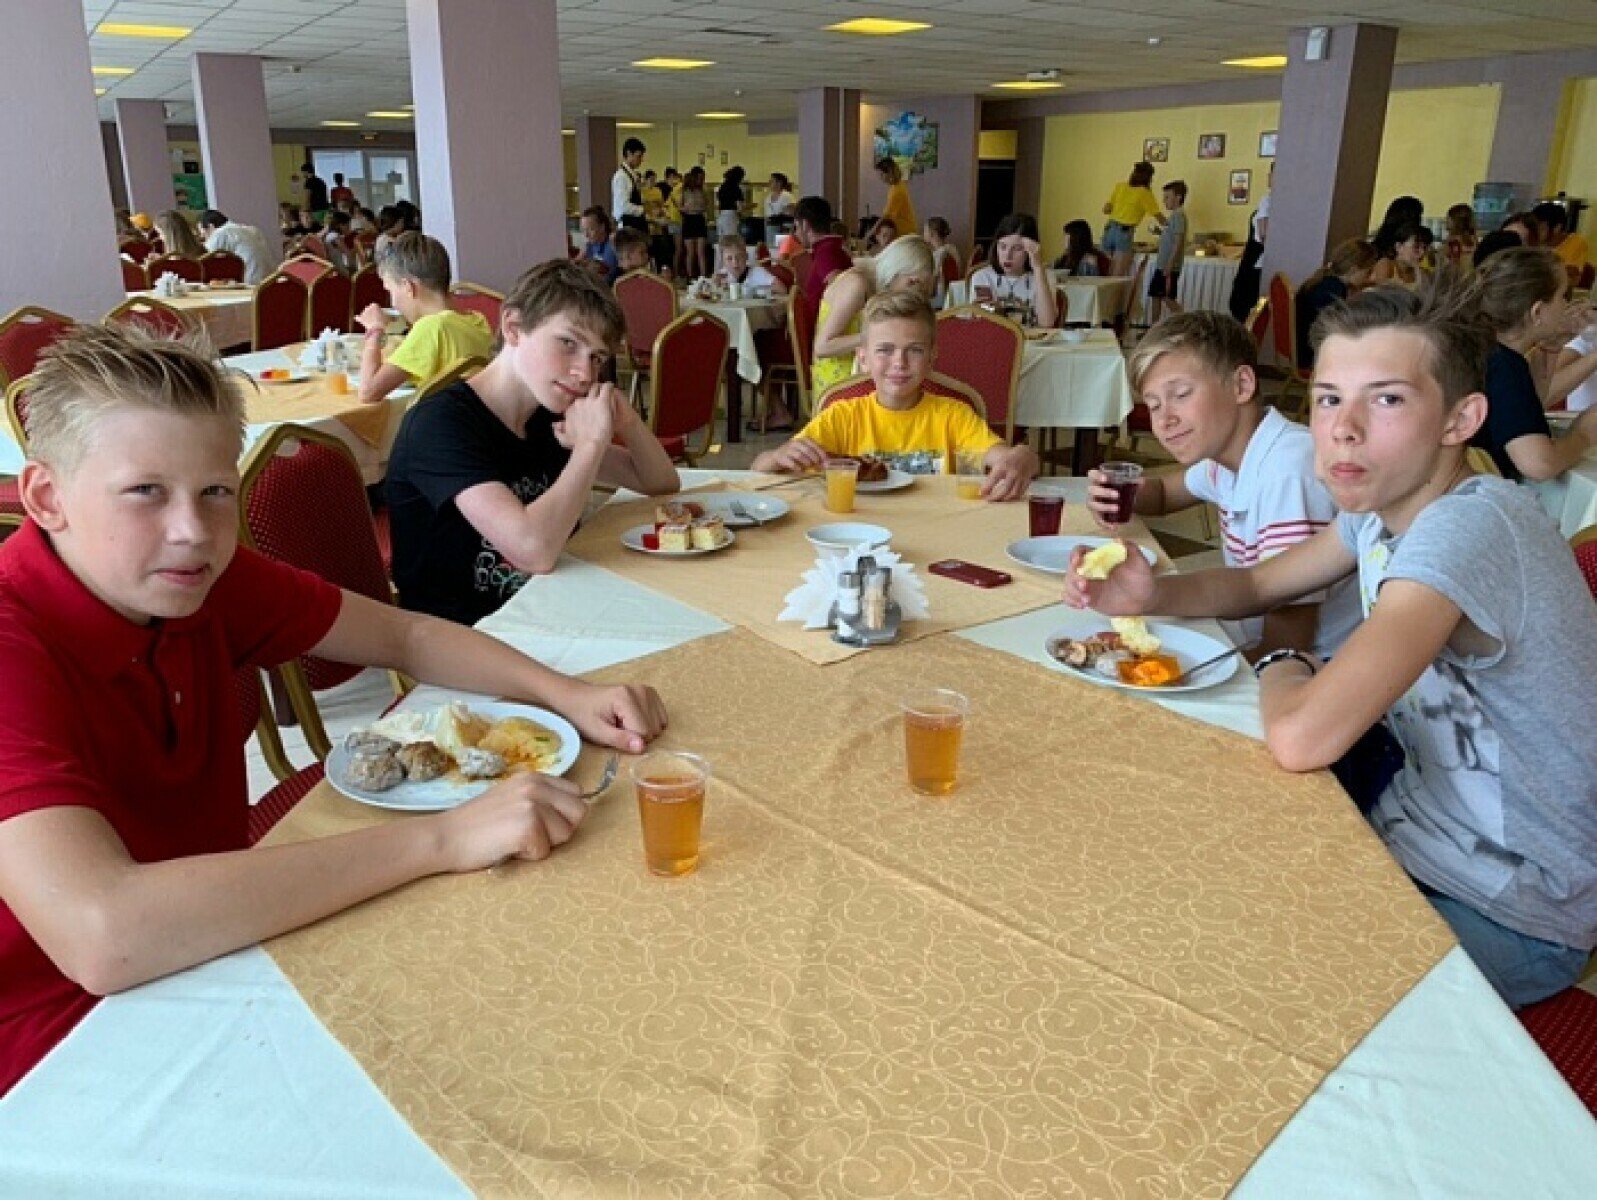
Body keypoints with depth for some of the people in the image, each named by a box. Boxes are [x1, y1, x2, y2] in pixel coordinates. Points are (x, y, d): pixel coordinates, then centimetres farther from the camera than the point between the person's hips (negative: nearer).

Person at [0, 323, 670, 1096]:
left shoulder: (198, 579, -6)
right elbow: (104, 935, -40)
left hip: (214, 941, 6)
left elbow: (406, 637, 3)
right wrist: (442, 837, -37)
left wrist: (570, 696, -13)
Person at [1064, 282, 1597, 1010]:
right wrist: (1154, 595, -11)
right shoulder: (1385, 504, -4)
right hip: (1421, 825, 8)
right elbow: (1259, 585, 11)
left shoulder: (1468, 528, -32)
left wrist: (1281, 670, -17)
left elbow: (1300, 739, -42)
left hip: (1512, 914, -7)